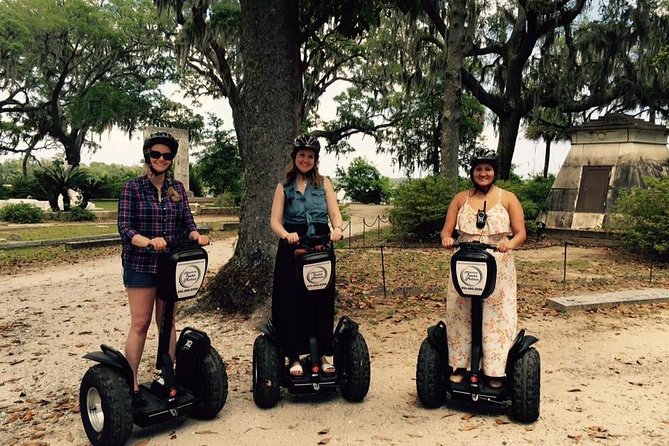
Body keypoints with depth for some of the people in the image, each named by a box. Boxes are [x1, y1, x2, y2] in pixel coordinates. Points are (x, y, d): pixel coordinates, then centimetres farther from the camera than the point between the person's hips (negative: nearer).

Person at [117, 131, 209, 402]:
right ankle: (131, 383, 6)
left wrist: (197, 236, -18)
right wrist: (149, 241, -29)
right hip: (141, 265, -4)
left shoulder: (177, 189, 8)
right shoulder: (133, 188, -4)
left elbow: (187, 223, 5)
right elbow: (125, 228, -11)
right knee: (140, 324, -3)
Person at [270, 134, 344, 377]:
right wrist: (287, 235, -23)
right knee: (291, 303, 0)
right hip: (292, 248, -1)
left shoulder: (324, 183, 11)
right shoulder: (284, 187, 9)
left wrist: (337, 228, -21)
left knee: (323, 301, 4)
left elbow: (335, 213, 2)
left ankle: (323, 354, 16)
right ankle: (294, 357, 11)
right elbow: (275, 221, -1)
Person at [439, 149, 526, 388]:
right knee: (460, 316, 3)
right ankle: (459, 366, 16)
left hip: (498, 269, -2)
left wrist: (511, 243, -24)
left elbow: (520, 233, -1)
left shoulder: (508, 199, 4)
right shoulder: (461, 198, 9)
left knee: (496, 319, 0)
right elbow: (446, 229, 5)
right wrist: (446, 238, -19)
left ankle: (495, 372, 11)